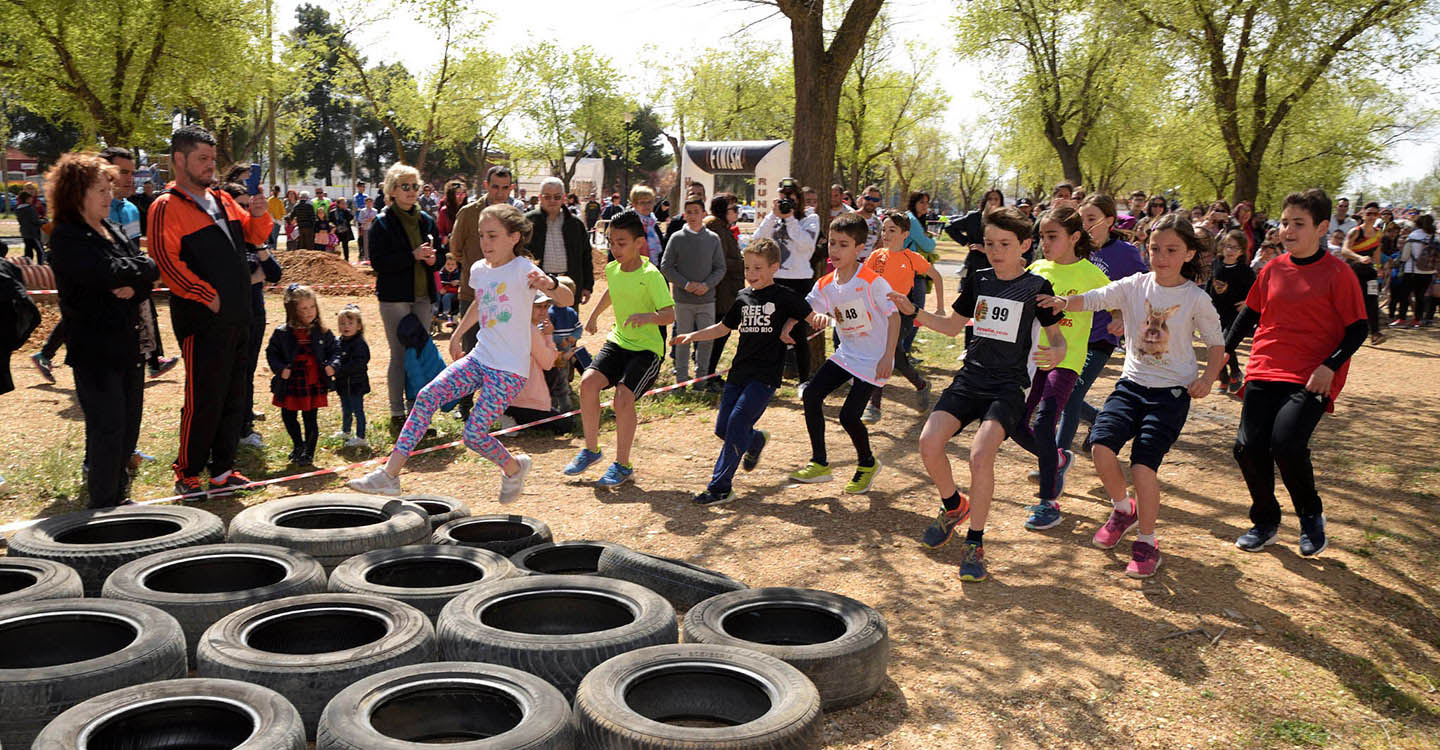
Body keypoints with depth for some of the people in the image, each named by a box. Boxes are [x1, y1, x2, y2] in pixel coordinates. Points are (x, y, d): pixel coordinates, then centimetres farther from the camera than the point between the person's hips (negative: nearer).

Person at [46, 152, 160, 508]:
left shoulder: (113, 231, 15)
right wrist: (144, 266, -6)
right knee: (108, 427, -4)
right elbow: (108, 273, -24)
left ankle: (118, 497, 27)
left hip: (130, 342, 8)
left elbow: (148, 274, 8)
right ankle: (103, 505, 7)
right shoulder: (66, 238, -11)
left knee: (129, 425, 13)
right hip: (95, 348, -8)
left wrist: (134, 285, -14)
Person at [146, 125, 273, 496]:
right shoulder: (167, 207, -7)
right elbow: (166, 260, -17)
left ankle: (222, 470, 22)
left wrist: (258, 215, 0)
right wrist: (207, 295, -18)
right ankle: (187, 475, 8)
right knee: (204, 400, -4)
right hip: (202, 319, -8)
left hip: (238, 316, 8)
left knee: (233, 397, 12)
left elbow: (255, 236, 21)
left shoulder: (223, 200, 16)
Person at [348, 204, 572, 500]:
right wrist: (457, 335, 36)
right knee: (427, 396, -10)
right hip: (479, 357, 7)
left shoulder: (523, 269, -14)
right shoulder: (480, 269, 7)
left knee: (474, 434, -12)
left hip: (510, 369, -7)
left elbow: (568, 300, -28)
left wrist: (550, 284, -49)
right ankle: (389, 474, -7)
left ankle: (514, 468, 20)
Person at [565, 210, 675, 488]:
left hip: (647, 348, -6)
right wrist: (593, 315, 34)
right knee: (588, 382, -15)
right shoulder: (612, 269, 2)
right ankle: (591, 450, 5)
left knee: (623, 396, -22)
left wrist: (648, 316, -43)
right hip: (618, 340, 6)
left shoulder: (651, 275, -19)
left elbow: (670, 314, -25)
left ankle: (622, 465, -4)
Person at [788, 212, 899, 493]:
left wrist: (888, 356, -18)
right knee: (811, 395, -7)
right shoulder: (825, 284, 1)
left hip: (874, 360, -6)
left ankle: (868, 464, 18)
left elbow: (894, 315, -14)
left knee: (849, 415, -12)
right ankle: (820, 464, 7)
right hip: (846, 354, 7)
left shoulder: (872, 280, -18)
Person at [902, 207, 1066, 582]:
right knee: (928, 443, -15)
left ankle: (974, 543, -7)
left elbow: (1057, 337, 3)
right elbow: (952, 326, 20)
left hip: (1008, 386, -4)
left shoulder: (1036, 287, -2)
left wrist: (1055, 354, -20)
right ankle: (953, 505, 16)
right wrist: (914, 312, 6)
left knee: (980, 455, -25)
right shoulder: (977, 280, 10)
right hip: (970, 378, 4)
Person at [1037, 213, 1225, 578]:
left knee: (1143, 463, -15)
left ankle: (1147, 543, 6)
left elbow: (1218, 345, 7)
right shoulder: (1135, 285, 0)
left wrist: (1208, 377, -10)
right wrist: (1064, 302, -35)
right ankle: (1123, 509, 15)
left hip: (1172, 391, -3)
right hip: (1132, 383, 3)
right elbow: (1094, 299, -15)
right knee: (1101, 445, -17)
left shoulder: (1196, 299, -3)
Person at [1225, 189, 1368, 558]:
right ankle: (1265, 522, 20)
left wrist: (1330, 366, -16)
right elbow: (1250, 312, 20)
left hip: (1311, 379, -5)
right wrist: (1225, 349, 12)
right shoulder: (1272, 270, 8)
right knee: (1248, 446, -2)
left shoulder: (1337, 273, -5)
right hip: (1264, 372, 5)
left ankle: (1312, 517, 8)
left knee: (1286, 444, -20)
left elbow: (1357, 328, -4)